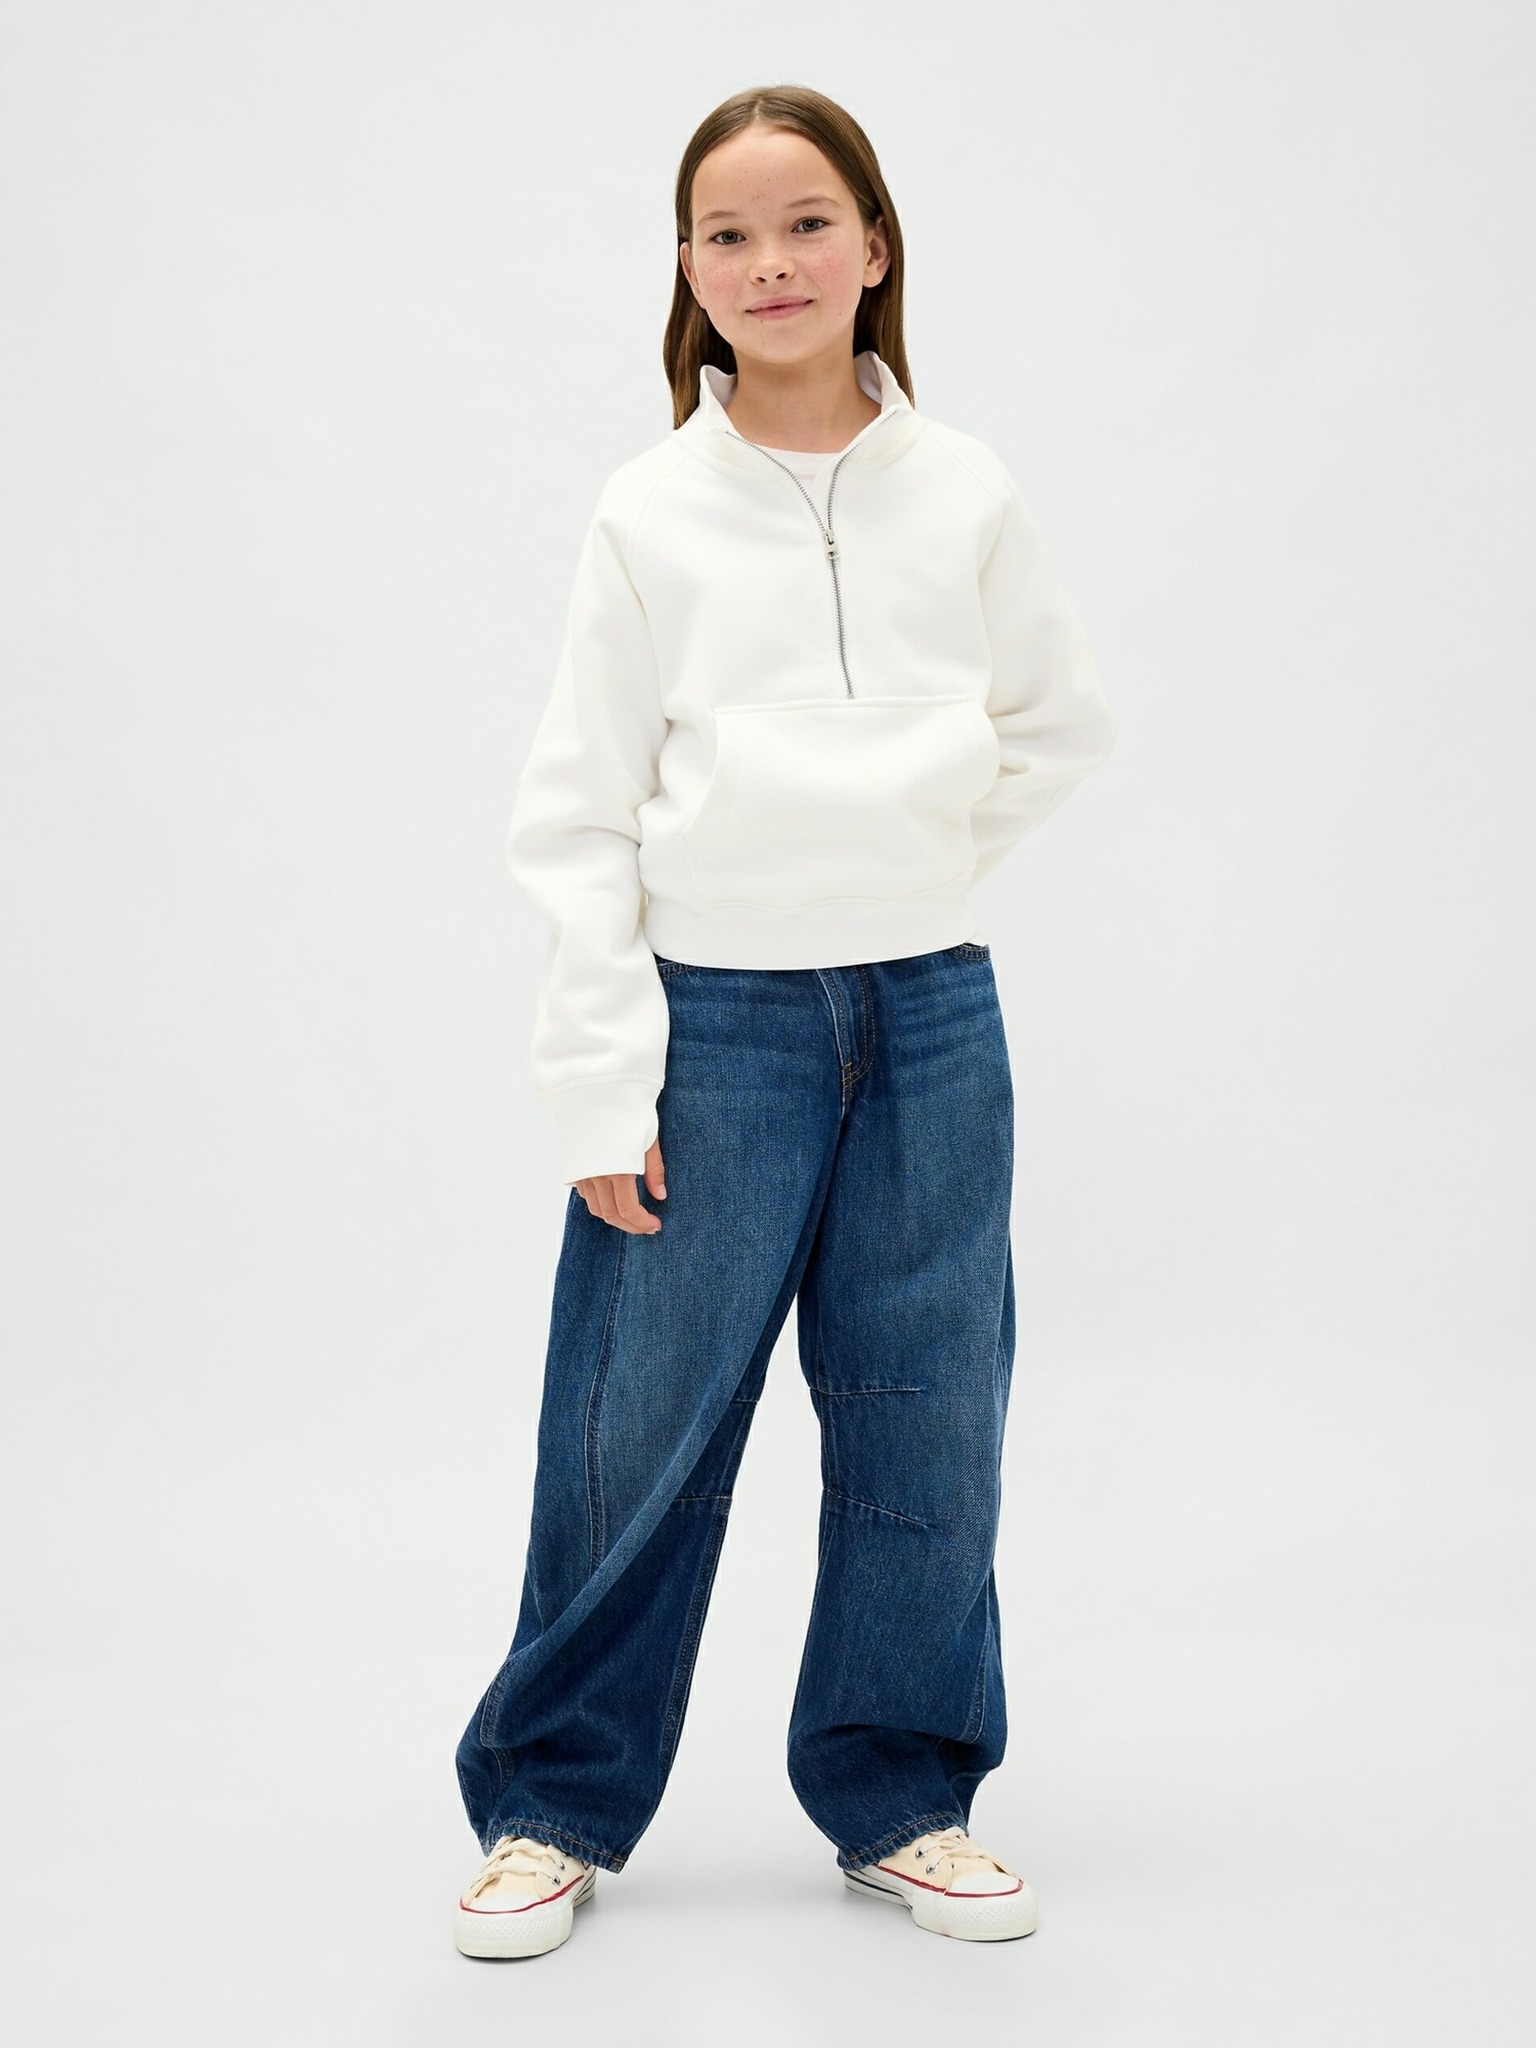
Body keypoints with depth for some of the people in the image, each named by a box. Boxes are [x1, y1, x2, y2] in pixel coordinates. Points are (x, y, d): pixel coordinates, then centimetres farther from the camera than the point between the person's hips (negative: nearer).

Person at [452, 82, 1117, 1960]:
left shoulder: (964, 497, 2)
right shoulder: (648, 515, -4)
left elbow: (1063, 723, 16)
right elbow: (575, 817, -4)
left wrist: (923, 854, 3)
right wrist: (604, 1088, -9)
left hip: (930, 1019, 2)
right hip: (715, 1018, -2)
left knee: (924, 1429, 9)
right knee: (638, 1431, 4)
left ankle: (900, 1800, 26)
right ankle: (556, 1805, 21)